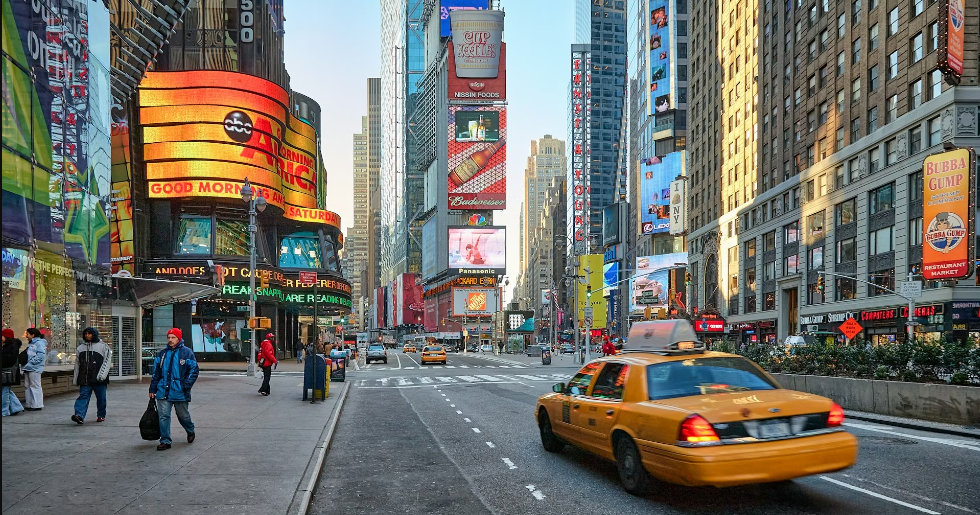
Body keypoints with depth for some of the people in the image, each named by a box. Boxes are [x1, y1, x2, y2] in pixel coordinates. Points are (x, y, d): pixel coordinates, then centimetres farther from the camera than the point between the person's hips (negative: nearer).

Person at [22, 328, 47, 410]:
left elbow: (41, 355, -20)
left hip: (34, 369, -10)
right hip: (28, 369, 10)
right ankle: (28, 404, 20)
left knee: (35, 386, -5)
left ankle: (37, 405, -1)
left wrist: (31, 363, -20)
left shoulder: (39, 343, -11)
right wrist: (25, 363, 9)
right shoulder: (31, 344, 19)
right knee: (27, 386, 12)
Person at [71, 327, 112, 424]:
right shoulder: (80, 348, 16)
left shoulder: (103, 346, 3)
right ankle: (79, 415, -22)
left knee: (101, 398, 4)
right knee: (83, 396, -10)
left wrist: (101, 375, -15)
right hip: (85, 379, 3)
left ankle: (101, 415, 18)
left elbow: (107, 361, -4)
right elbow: (77, 364, 20)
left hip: (99, 380, -2)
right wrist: (75, 380, 16)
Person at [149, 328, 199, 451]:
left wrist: (186, 386, -13)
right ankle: (165, 441, 5)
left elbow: (193, 371, -4)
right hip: (163, 391, 3)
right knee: (163, 416, -2)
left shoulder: (187, 352, -3)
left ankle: (190, 431, 37)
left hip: (180, 393, -3)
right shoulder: (162, 354, 10)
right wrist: (152, 389, 11)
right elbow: (156, 373, 15)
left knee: (183, 416, 11)